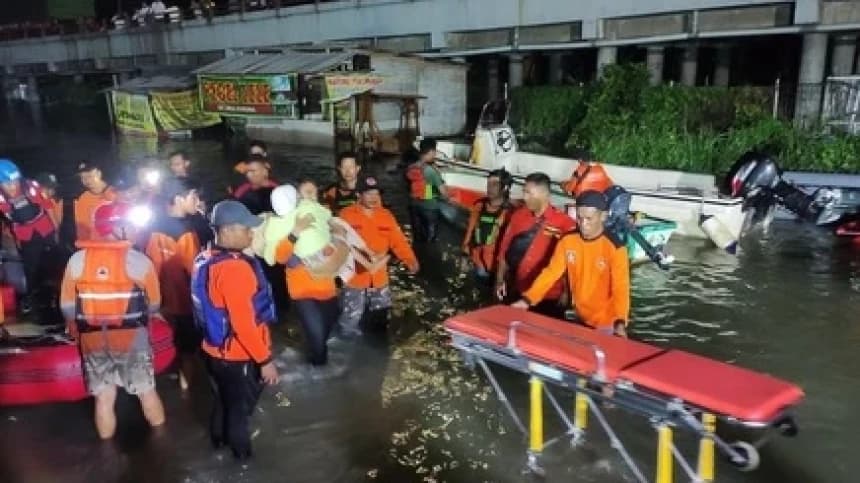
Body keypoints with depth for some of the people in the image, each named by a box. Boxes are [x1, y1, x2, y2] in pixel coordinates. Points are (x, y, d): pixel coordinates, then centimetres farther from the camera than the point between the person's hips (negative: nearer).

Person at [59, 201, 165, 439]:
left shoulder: (77, 259, -5)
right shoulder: (139, 260, -12)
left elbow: (67, 306, 1)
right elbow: (154, 304, -3)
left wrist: (79, 332, 18)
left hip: (93, 340, 2)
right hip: (133, 338, -2)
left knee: (104, 398, 12)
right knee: (147, 392, 13)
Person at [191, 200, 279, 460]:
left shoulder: (204, 260, 0)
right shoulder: (235, 267, -30)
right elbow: (244, 323, -30)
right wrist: (265, 360, -22)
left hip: (214, 350, 8)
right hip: (239, 357, -8)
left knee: (222, 401, 29)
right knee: (240, 408, 14)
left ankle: (219, 439, 49)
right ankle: (241, 454, 33)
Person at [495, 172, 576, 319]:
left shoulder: (564, 223, -13)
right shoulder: (518, 215, 2)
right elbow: (505, 249, 10)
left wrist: (566, 291, -6)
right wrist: (500, 280, 9)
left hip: (549, 297, -4)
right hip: (516, 293, 4)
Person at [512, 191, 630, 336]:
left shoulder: (615, 248, -18)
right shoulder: (568, 241, -4)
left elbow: (621, 287, -25)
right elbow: (551, 272, -3)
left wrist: (620, 322, -39)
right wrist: (528, 299, -13)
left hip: (607, 323, -5)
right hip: (580, 318, 5)